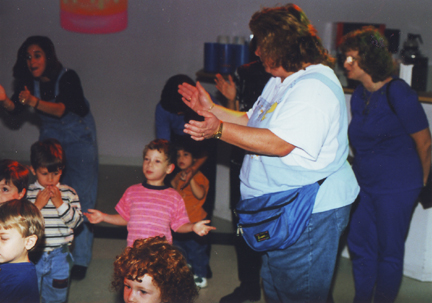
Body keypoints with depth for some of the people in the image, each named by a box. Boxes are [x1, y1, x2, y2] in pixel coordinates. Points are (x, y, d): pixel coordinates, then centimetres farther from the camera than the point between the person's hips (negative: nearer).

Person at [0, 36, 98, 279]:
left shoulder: (68, 78, -23)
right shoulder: (30, 82, -7)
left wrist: (33, 102, -52)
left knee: (80, 196, -9)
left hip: (78, 139, -5)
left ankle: (80, 259, -1)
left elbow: (61, 109, -36)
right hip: (50, 138, 5)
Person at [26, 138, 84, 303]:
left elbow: (76, 221, -7)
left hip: (59, 254, 1)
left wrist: (60, 203, -16)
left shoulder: (69, 193, -1)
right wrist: (37, 205, -18)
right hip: (33, 252, -1)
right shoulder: (27, 193, -5)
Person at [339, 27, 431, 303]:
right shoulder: (359, 96, 6)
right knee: (360, 246, 14)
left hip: (396, 187, -7)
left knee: (389, 252, 6)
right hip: (365, 184, 7)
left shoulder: (398, 93, -16)